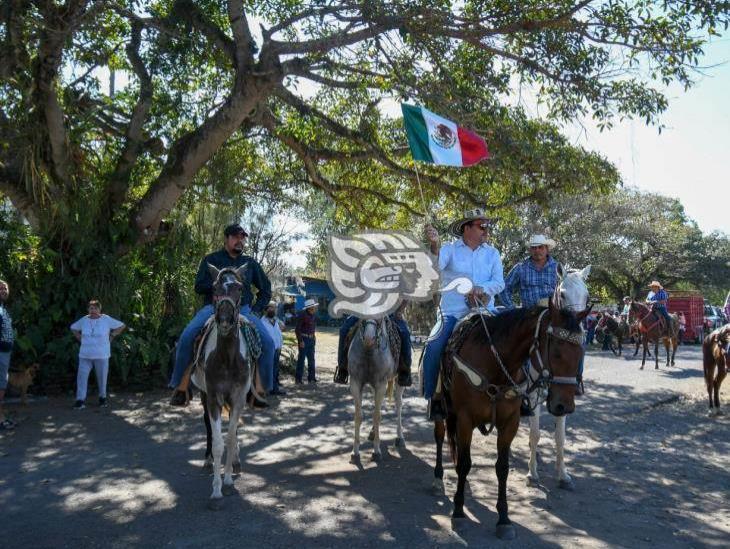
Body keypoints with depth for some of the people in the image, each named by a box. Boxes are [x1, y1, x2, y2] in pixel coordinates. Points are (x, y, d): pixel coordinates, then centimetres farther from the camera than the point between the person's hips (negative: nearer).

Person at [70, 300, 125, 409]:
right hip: (85, 355, 2)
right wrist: (80, 338, 10)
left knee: (102, 377, 5)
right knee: (81, 377, -6)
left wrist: (111, 336, -1)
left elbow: (121, 326, 3)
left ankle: (102, 398, 22)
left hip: (101, 355, -2)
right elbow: (73, 328, 23)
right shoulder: (84, 320, 5)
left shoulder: (106, 319, -3)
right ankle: (80, 401, -4)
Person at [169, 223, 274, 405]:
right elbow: (199, 286, 1)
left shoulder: (250, 263, 15)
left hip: (243, 309, 2)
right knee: (187, 337, -26)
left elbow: (265, 289, 22)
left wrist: (256, 309, 8)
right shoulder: (211, 260, 9)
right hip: (213, 307, -2)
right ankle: (180, 386, -11)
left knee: (267, 342, -19)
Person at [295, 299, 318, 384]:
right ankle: (298, 379, 5)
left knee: (311, 359, 11)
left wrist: (313, 336, 11)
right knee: (301, 359, -2)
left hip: (311, 339, 7)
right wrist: (300, 341, -17)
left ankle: (311, 378, 20)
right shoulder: (302, 315, -14)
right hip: (304, 339, -7)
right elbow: (297, 329, -14)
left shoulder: (314, 316, 7)